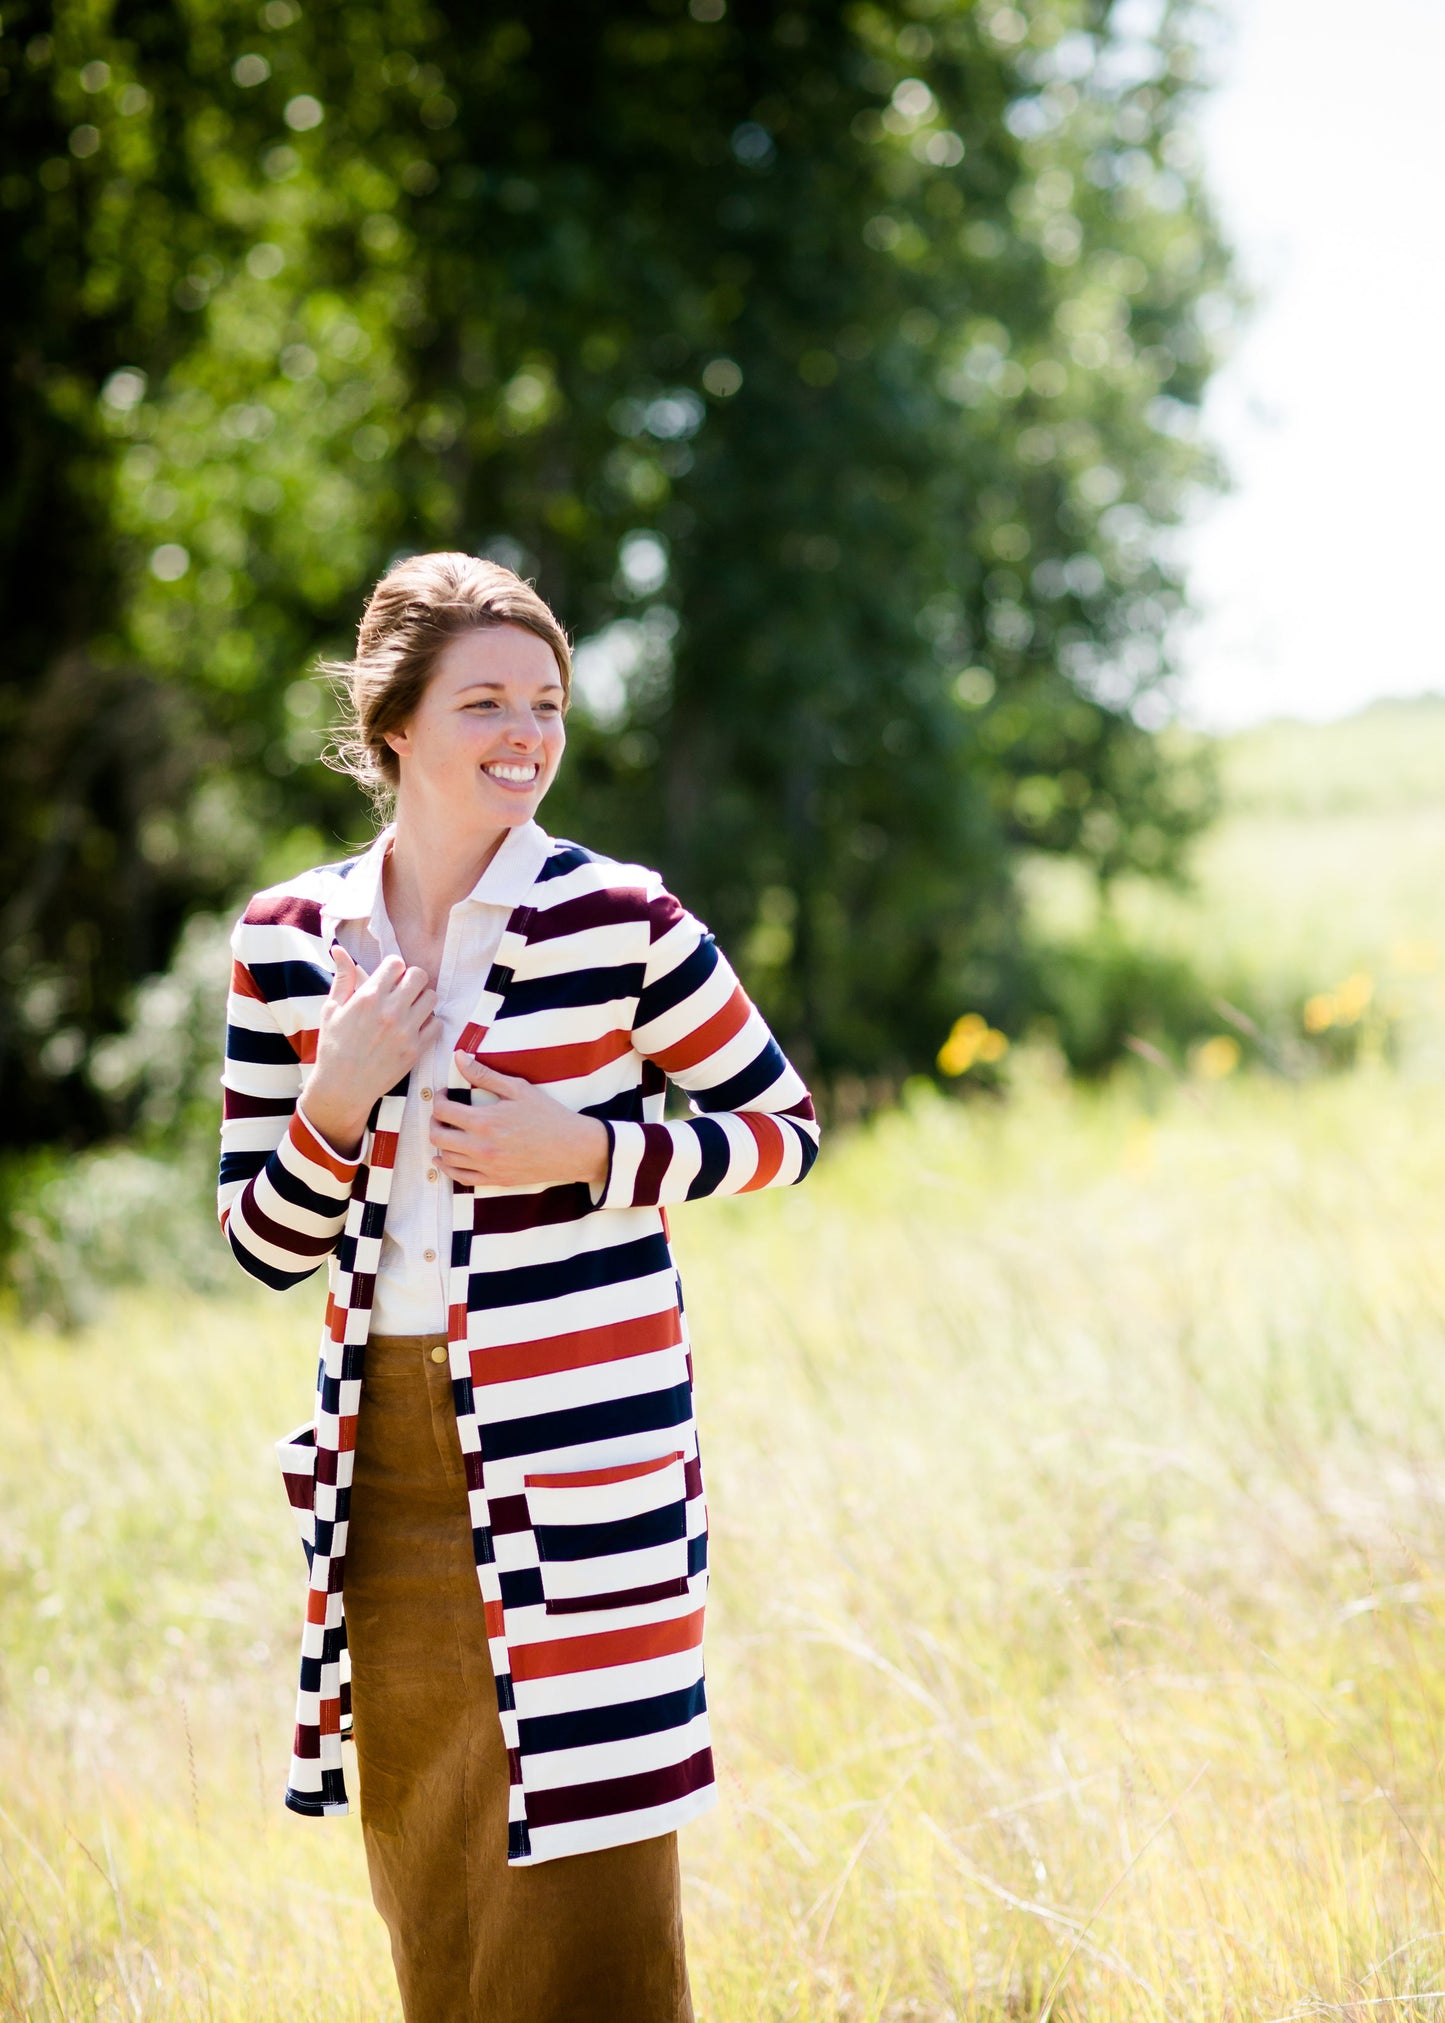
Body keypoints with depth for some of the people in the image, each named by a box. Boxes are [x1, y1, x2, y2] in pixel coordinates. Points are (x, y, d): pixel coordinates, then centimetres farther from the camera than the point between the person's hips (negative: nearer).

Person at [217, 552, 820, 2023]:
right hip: (387, 1465, 4)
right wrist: (337, 1100, -11)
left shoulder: (620, 924, -7)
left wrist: (589, 1152, -13)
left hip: (580, 1465, -4)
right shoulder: (288, 943, 5)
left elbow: (783, 1126, 3)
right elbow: (263, 1243, 7)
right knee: (430, 1897, 14)